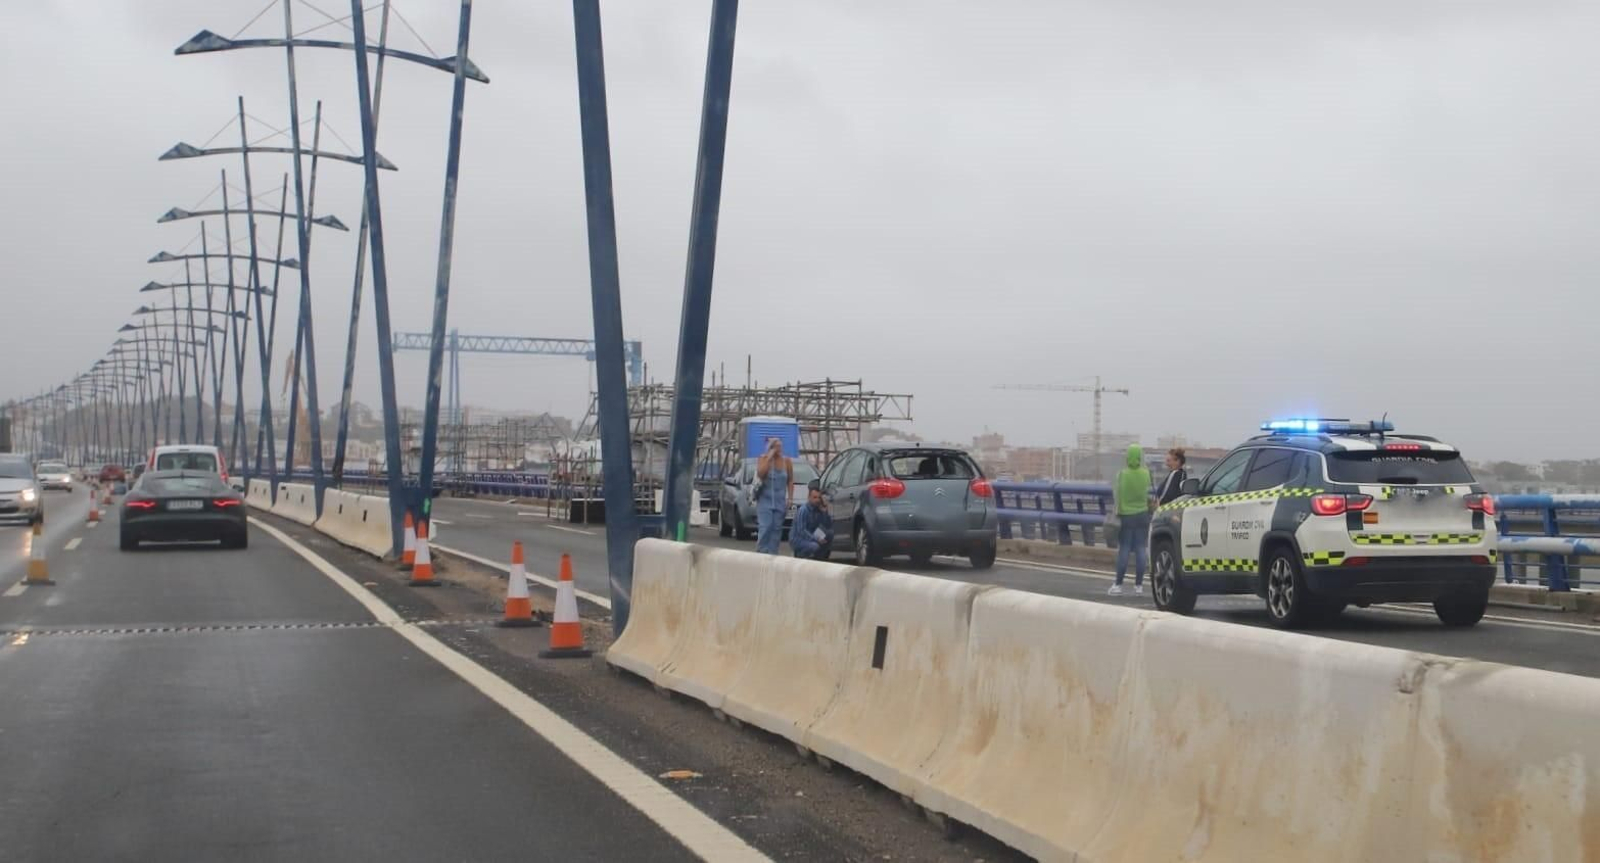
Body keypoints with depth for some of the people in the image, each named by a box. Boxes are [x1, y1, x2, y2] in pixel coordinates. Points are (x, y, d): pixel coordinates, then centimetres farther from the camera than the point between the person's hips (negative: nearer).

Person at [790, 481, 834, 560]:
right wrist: (816, 539, -32)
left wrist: (825, 512, -15)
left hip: (810, 537, 7)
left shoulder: (819, 509, 1)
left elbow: (829, 526, -2)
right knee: (815, 546, -34)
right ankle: (800, 555, -4)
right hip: (797, 539, -7)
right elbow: (801, 530, -25)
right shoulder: (803, 510, -19)